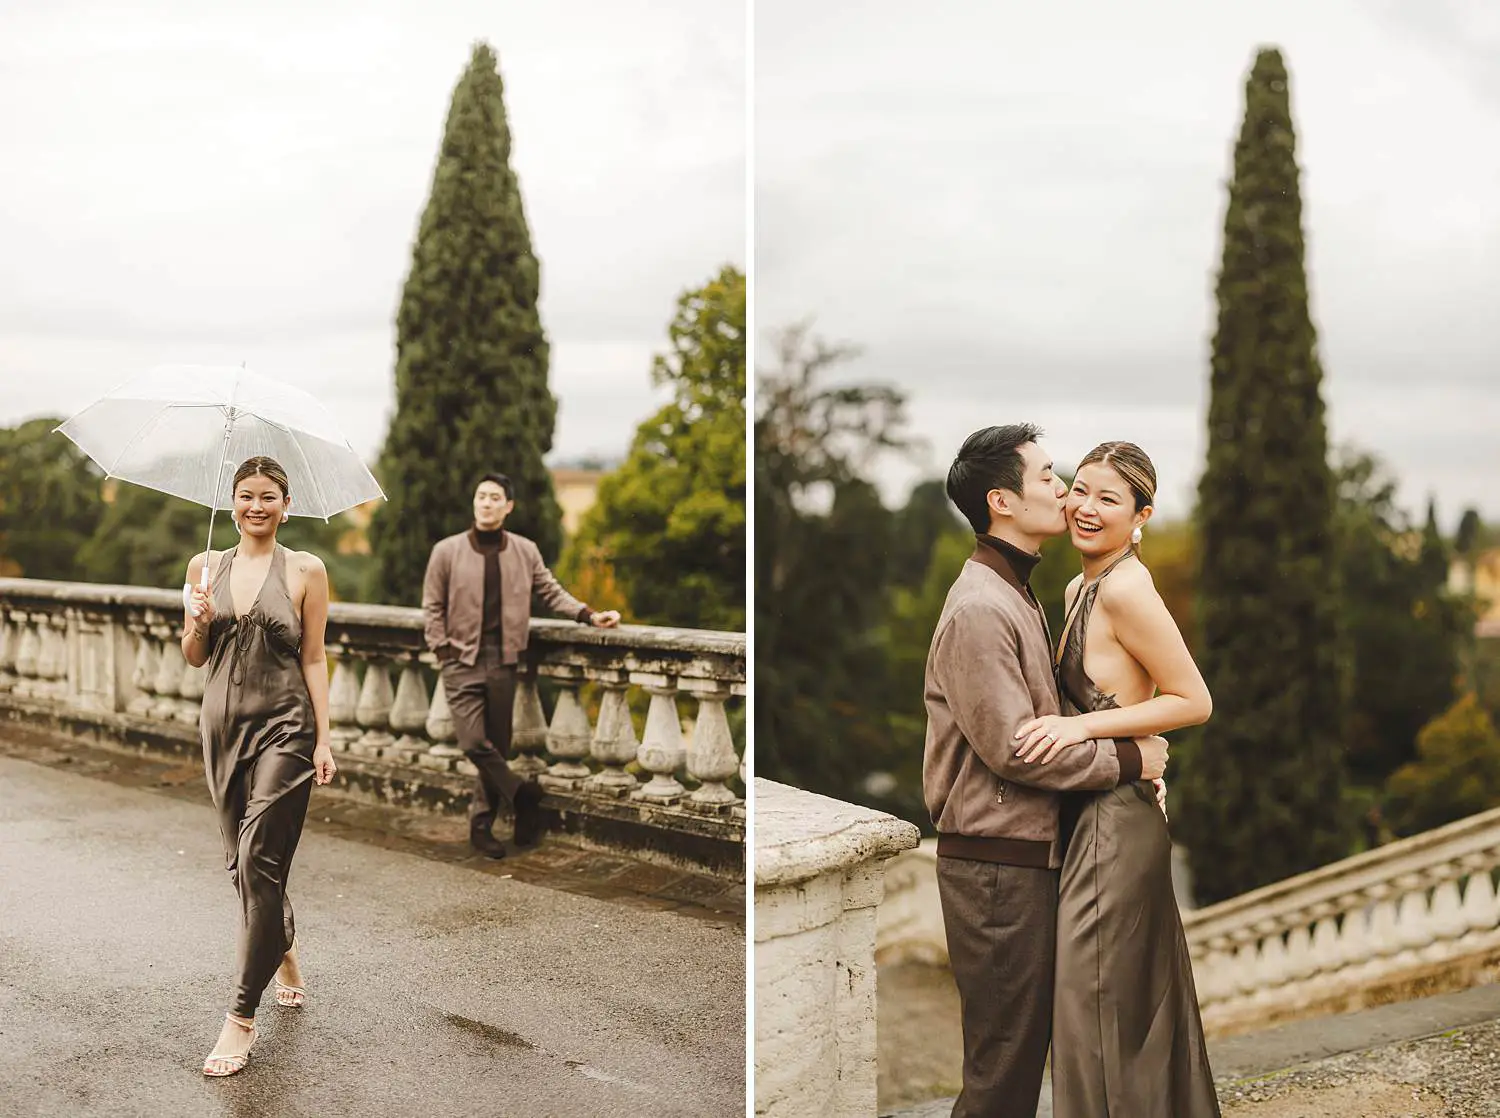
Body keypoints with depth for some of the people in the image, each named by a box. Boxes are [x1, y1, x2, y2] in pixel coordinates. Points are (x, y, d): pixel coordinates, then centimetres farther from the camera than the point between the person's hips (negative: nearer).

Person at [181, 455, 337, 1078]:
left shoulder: (305, 571, -1)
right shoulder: (206, 567, 8)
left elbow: (314, 659, 0)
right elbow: (193, 657, 12)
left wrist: (323, 740, -5)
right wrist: (199, 623, -11)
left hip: (283, 727, -4)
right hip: (222, 723, 4)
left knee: (258, 860, -11)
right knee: (243, 861, 11)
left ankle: (242, 1017, -4)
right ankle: (284, 951, 39)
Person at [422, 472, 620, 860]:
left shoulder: (525, 551, 5)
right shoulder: (447, 551, 0)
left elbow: (551, 591, 13)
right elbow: (433, 607, 4)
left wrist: (589, 615, 1)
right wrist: (442, 651, -4)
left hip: (503, 663, 2)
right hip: (463, 663, -2)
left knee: (497, 747, 6)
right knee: (474, 743, -13)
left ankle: (482, 825, 18)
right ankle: (523, 795, 7)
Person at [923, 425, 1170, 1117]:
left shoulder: (1017, 597, 16)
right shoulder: (979, 608, -17)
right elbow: (1012, 748, -20)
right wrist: (1127, 761, -11)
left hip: (1026, 856, 10)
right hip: (996, 862, -10)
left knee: (1023, 1042, 17)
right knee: (1003, 1062, -1)